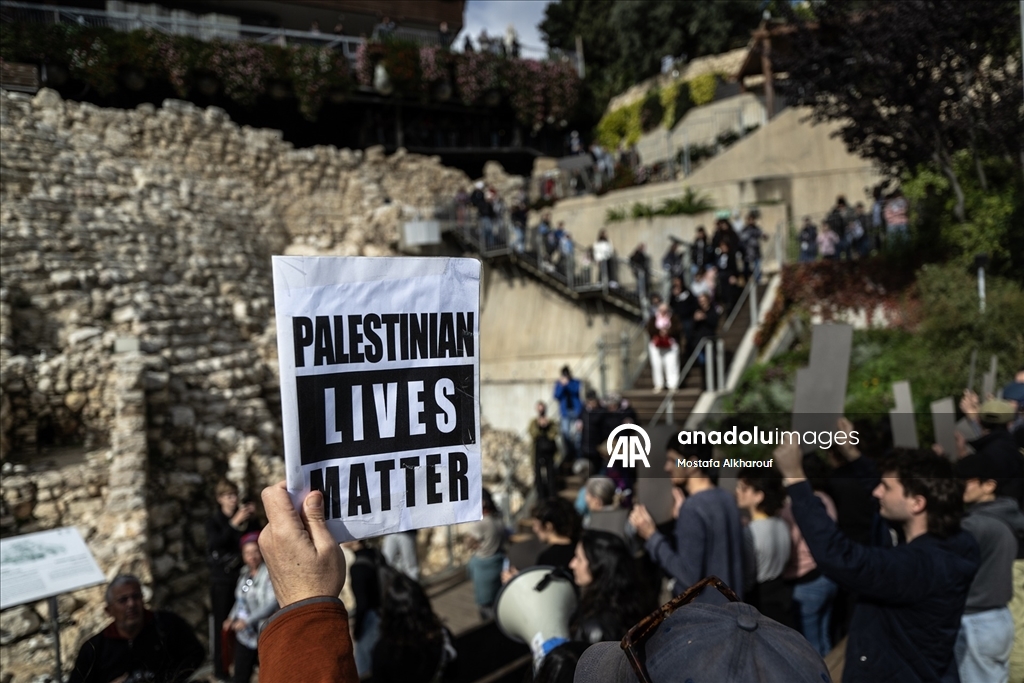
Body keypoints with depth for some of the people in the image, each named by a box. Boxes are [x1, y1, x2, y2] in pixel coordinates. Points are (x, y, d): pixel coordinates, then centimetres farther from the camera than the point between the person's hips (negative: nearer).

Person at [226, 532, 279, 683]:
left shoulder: (269, 573, -14)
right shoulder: (244, 573, 8)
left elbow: (271, 604, -21)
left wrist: (247, 621, -21)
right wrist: (231, 618, 3)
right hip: (244, 635, 6)